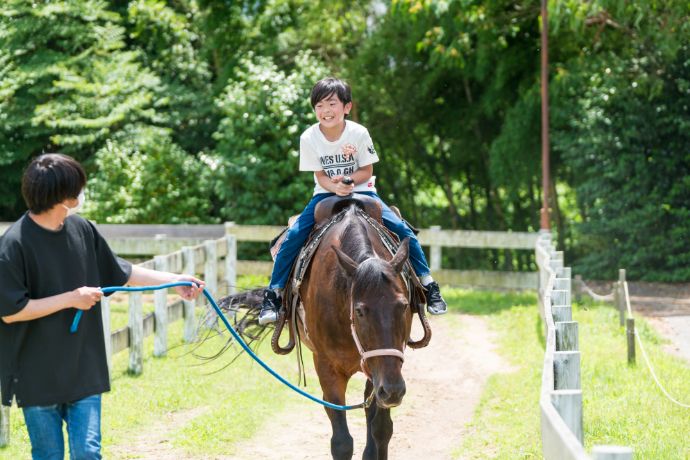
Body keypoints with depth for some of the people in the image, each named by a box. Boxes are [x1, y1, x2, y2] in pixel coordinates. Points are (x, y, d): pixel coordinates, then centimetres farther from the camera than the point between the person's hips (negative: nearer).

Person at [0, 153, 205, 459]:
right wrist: (70, 299, -16)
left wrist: (175, 281, 12)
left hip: (84, 369, 4)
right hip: (38, 376, -4)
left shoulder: (81, 229, 2)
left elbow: (120, 273, 15)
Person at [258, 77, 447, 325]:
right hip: (326, 193, 1)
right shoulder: (309, 138, -13)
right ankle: (273, 293, -7)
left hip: (361, 190, -1)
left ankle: (428, 285, -2)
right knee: (293, 236, -20)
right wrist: (335, 187, -28)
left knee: (402, 230, -18)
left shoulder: (358, 133, -15)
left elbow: (367, 171, -7)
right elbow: (320, 175, -7)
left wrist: (348, 181, -26)